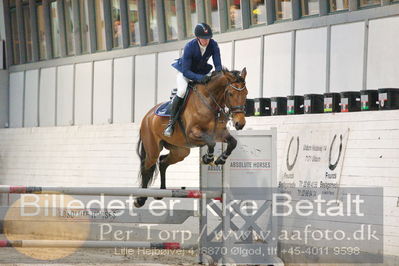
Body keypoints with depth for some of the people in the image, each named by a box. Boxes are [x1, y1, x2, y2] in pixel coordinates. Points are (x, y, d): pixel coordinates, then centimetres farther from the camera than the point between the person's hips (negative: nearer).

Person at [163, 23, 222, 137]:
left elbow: (218, 65, -15)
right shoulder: (189, 47, -32)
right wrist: (199, 77, -48)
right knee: (182, 91, -31)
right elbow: (185, 71, -32)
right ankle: (171, 122, -22)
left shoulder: (213, 45, -20)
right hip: (185, 73, -5)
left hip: (201, 73, 5)